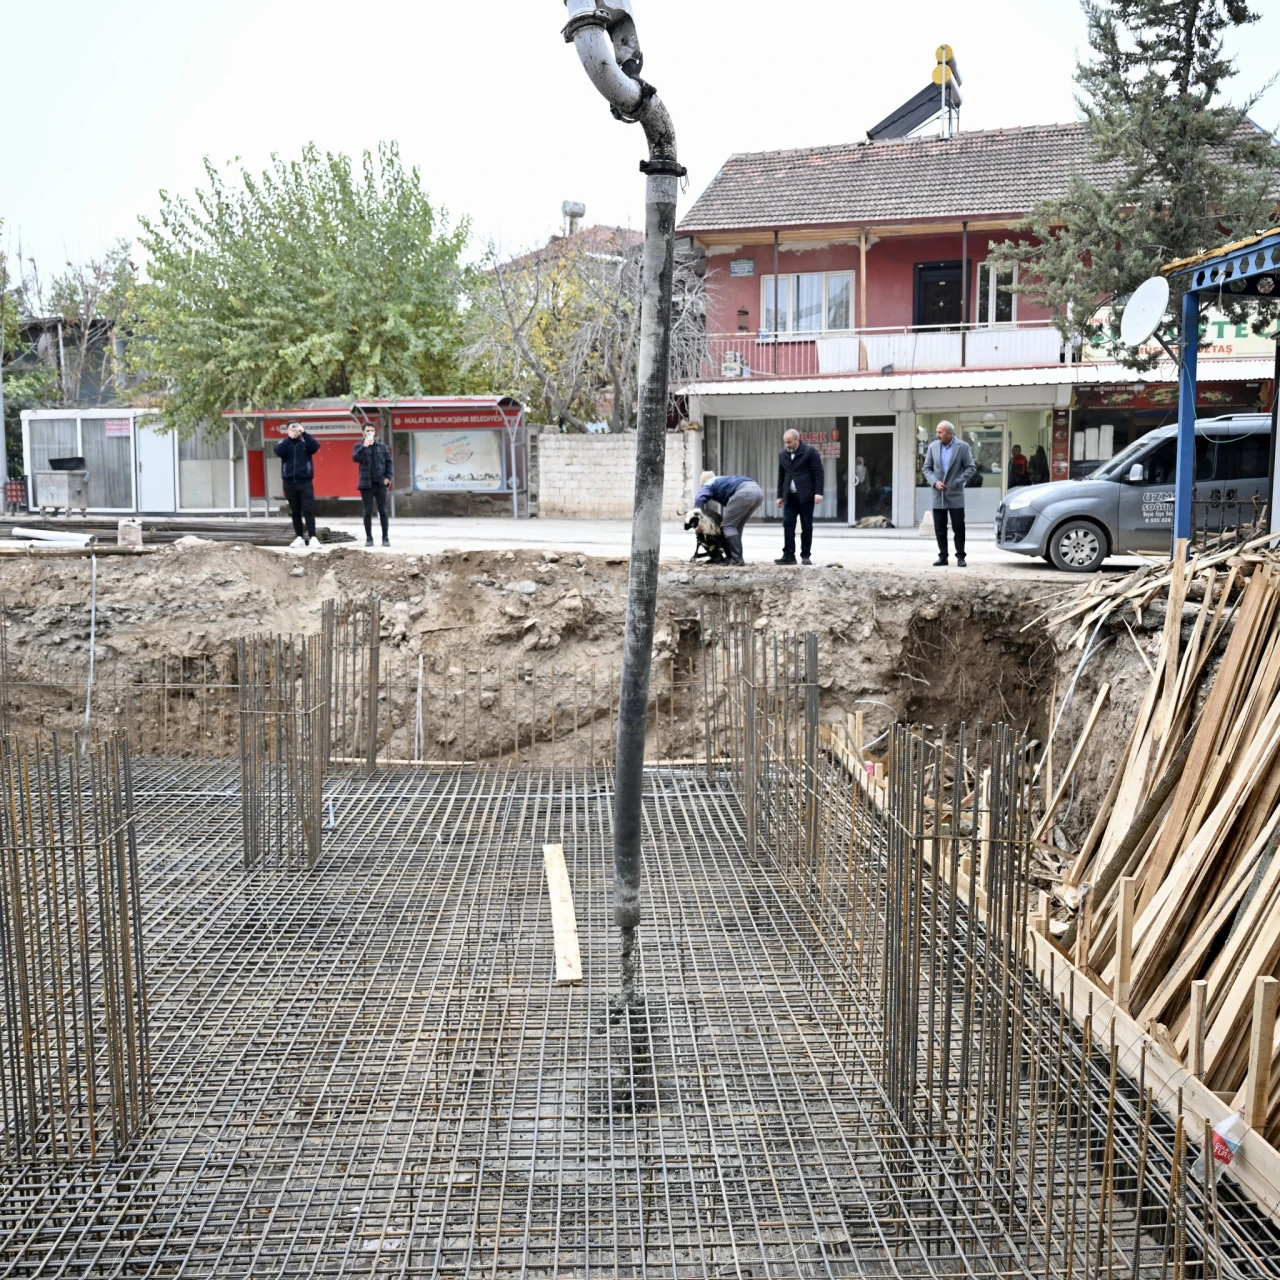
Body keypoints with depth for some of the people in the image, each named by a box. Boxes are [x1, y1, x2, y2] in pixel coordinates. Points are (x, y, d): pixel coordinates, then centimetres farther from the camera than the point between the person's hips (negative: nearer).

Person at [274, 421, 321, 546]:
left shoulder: (305, 443, 4)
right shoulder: (284, 443, 8)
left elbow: (315, 446, -15)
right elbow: (279, 452, -12)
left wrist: (304, 433, -17)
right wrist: (289, 438, -14)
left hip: (305, 482, -2)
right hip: (289, 482, 2)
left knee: (308, 510, -8)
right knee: (295, 512, 6)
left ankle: (312, 537, -12)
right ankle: (300, 537, 12)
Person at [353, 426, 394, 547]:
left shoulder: (382, 446, 9)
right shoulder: (359, 446, 5)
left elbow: (389, 462, 8)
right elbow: (355, 458, -14)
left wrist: (388, 477, -5)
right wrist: (364, 446, -23)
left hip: (381, 484, 1)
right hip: (366, 484, -1)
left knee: (383, 511, 2)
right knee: (368, 512, 1)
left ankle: (385, 537, 8)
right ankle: (369, 538, 8)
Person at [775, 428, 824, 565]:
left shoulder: (810, 451, -5)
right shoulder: (782, 455, 11)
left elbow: (819, 473, -7)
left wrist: (818, 492, -14)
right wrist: (780, 496, 13)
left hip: (806, 496, -4)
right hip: (790, 496, 5)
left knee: (806, 526, 0)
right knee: (788, 524, -4)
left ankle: (805, 556, 5)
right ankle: (788, 555, -4)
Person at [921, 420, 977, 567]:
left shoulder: (963, 447, -3)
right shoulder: (933, 446, 5)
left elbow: (971, 468, -2)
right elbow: (927, 468, 8)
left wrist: (958, 482, -12)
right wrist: (934, 482, -8)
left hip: (955, 494, -3)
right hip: (938, 494, 3)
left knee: (958, 528, 0)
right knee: (939, 528, 5)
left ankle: (960, 557, 8)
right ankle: (942, 556, 13)